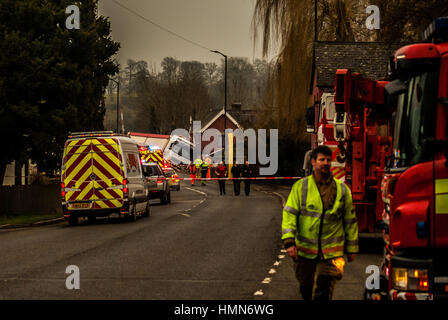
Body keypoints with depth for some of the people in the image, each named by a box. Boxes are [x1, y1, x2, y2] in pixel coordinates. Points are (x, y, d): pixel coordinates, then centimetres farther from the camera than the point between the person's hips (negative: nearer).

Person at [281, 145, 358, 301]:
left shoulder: (342, 189, 5)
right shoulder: (300, 187, 0)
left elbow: (350, 221, 12)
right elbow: (289, 214, -6)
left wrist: (351, 249, 13)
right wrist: (289, 242, -18)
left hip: (331, 252, 0)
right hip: (305, 251, 1)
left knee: (323, 293, -9)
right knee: (307, 290, 12)